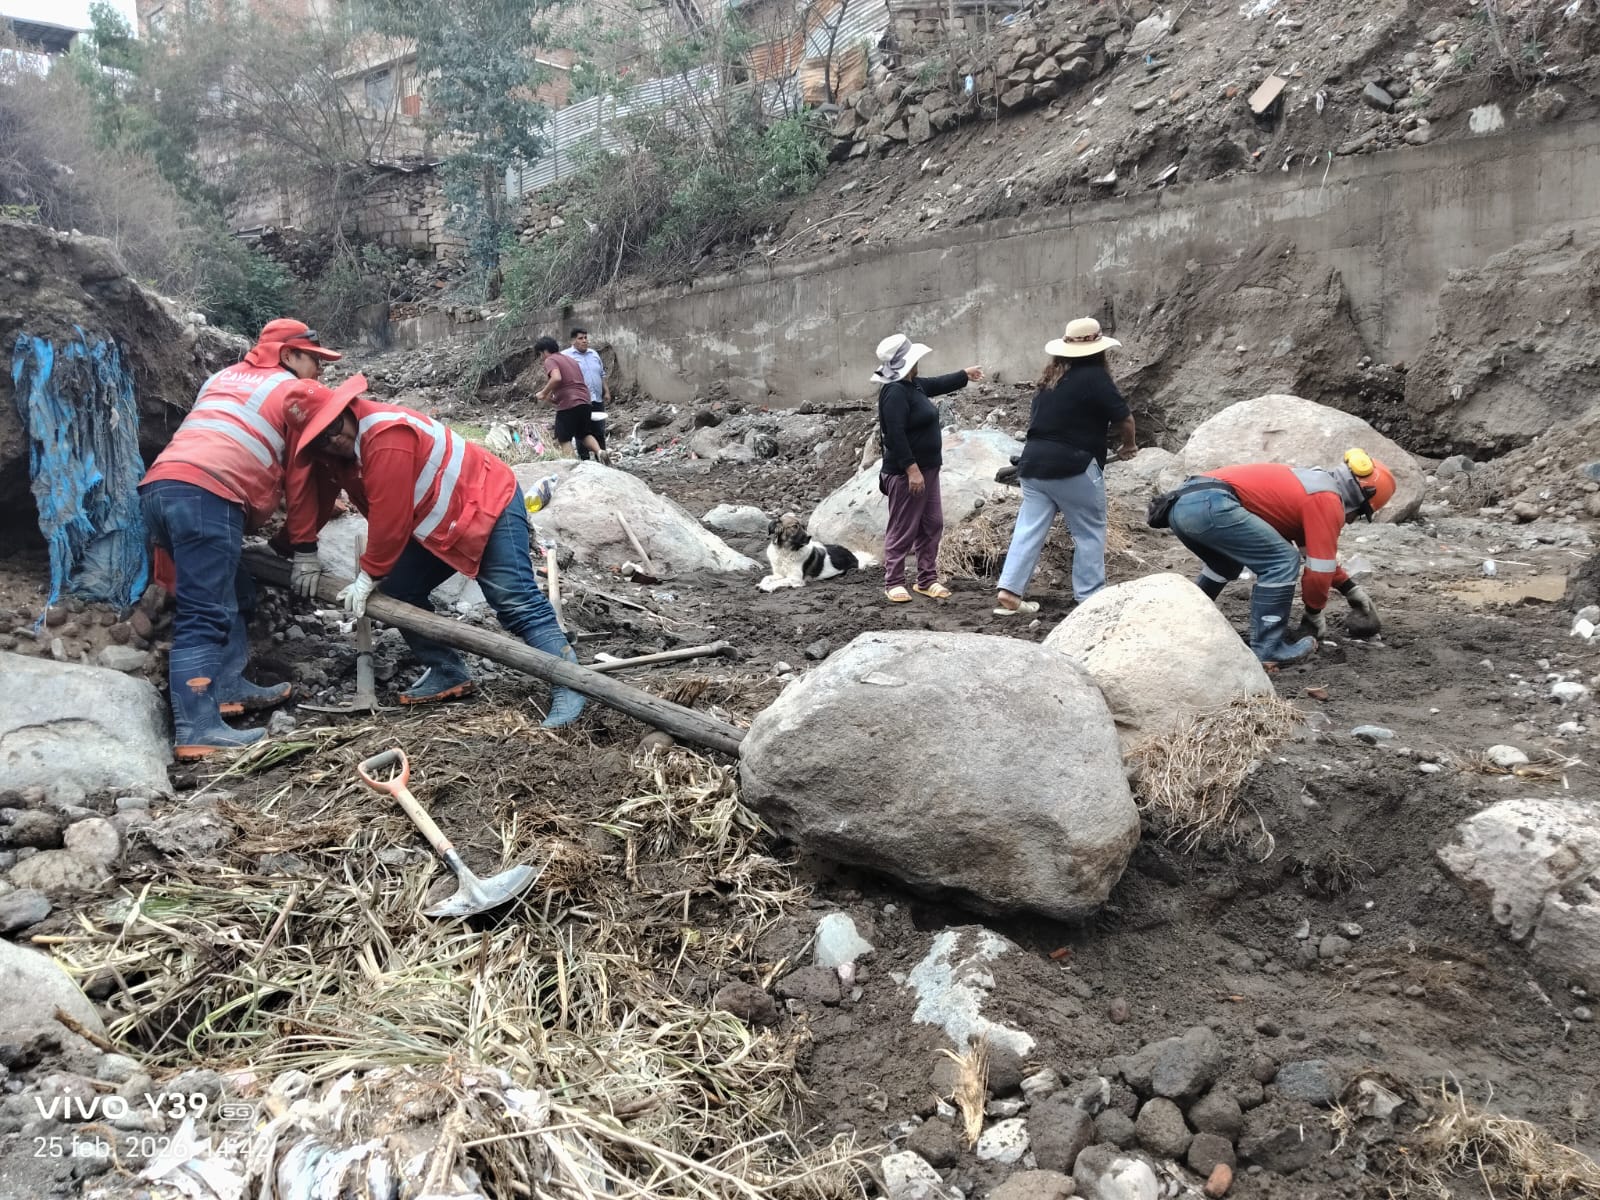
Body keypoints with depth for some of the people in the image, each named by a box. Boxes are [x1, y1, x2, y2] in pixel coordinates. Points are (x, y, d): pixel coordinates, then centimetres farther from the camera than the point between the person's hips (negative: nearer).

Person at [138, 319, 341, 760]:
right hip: (205, 496, -8)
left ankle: (229, 689, 21)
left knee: (231, 595, 20)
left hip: (159, 487, 8)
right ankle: (196, 730, -18)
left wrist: (241, 527, 37)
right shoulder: (297, 392, 12)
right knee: (205, 615, -13)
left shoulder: (223, 378, 33)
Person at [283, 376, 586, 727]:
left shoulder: (386, 435, -28)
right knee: (396, 591, 7)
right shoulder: (339, 449, 2)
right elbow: (315, 497, 15)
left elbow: (389, 518, -26)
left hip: (489, 504, -10)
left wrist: (369, 576, -16)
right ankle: (449, 674, 14)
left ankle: (569, 687, -21)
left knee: (517, 603, -19)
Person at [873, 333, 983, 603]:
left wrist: (966, 375, 45)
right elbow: (896, 435, -25)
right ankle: (893, 583, 7)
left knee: (932, 525, 13)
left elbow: (939, 384, 32)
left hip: (927, 469, 10)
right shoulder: (895, 392, -19)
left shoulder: (913, 385, 11)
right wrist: (912, 470, -26)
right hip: (907, 473, -10)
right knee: (902, 530, -3)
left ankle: (927, 580, 21)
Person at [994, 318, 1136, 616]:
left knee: (1029, 529, 7)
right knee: (1090, 532, 7)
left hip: (1033, 462, 6)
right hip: (1072, 467, -6)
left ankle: (1008, 594, 2)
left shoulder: (1050, 377, 14)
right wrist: (1127, 446, 14)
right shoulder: (1094, 376, -6)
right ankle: (1088, 598, 10)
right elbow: (1124, 418, -4)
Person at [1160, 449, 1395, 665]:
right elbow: (1320, 566, 4)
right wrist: (1314, 614, 19)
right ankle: (1267, 649, 0)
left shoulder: (1314, 482, 31)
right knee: (1282, 561, -2)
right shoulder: (1327, 500, 2)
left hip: (1182, 504, 10)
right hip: (1211, 505, -10)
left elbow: (1319, 549, 45)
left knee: (1226, 564, 34)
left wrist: (1349, 587, 49)